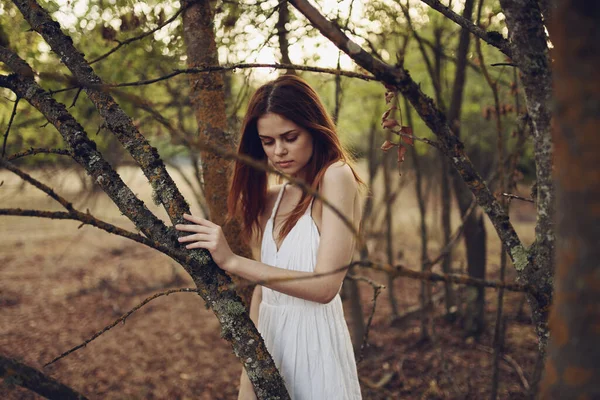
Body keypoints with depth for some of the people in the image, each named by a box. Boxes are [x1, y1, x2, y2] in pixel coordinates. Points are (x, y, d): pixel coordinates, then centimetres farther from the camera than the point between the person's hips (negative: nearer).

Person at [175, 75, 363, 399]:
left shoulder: (336, 177, -11)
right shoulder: (272, 199, 8)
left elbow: (324, 285, -20)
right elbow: (262, 286, 8)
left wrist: (233, 260, -22)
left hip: (314, 345, -6)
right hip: (271, 342, 6)